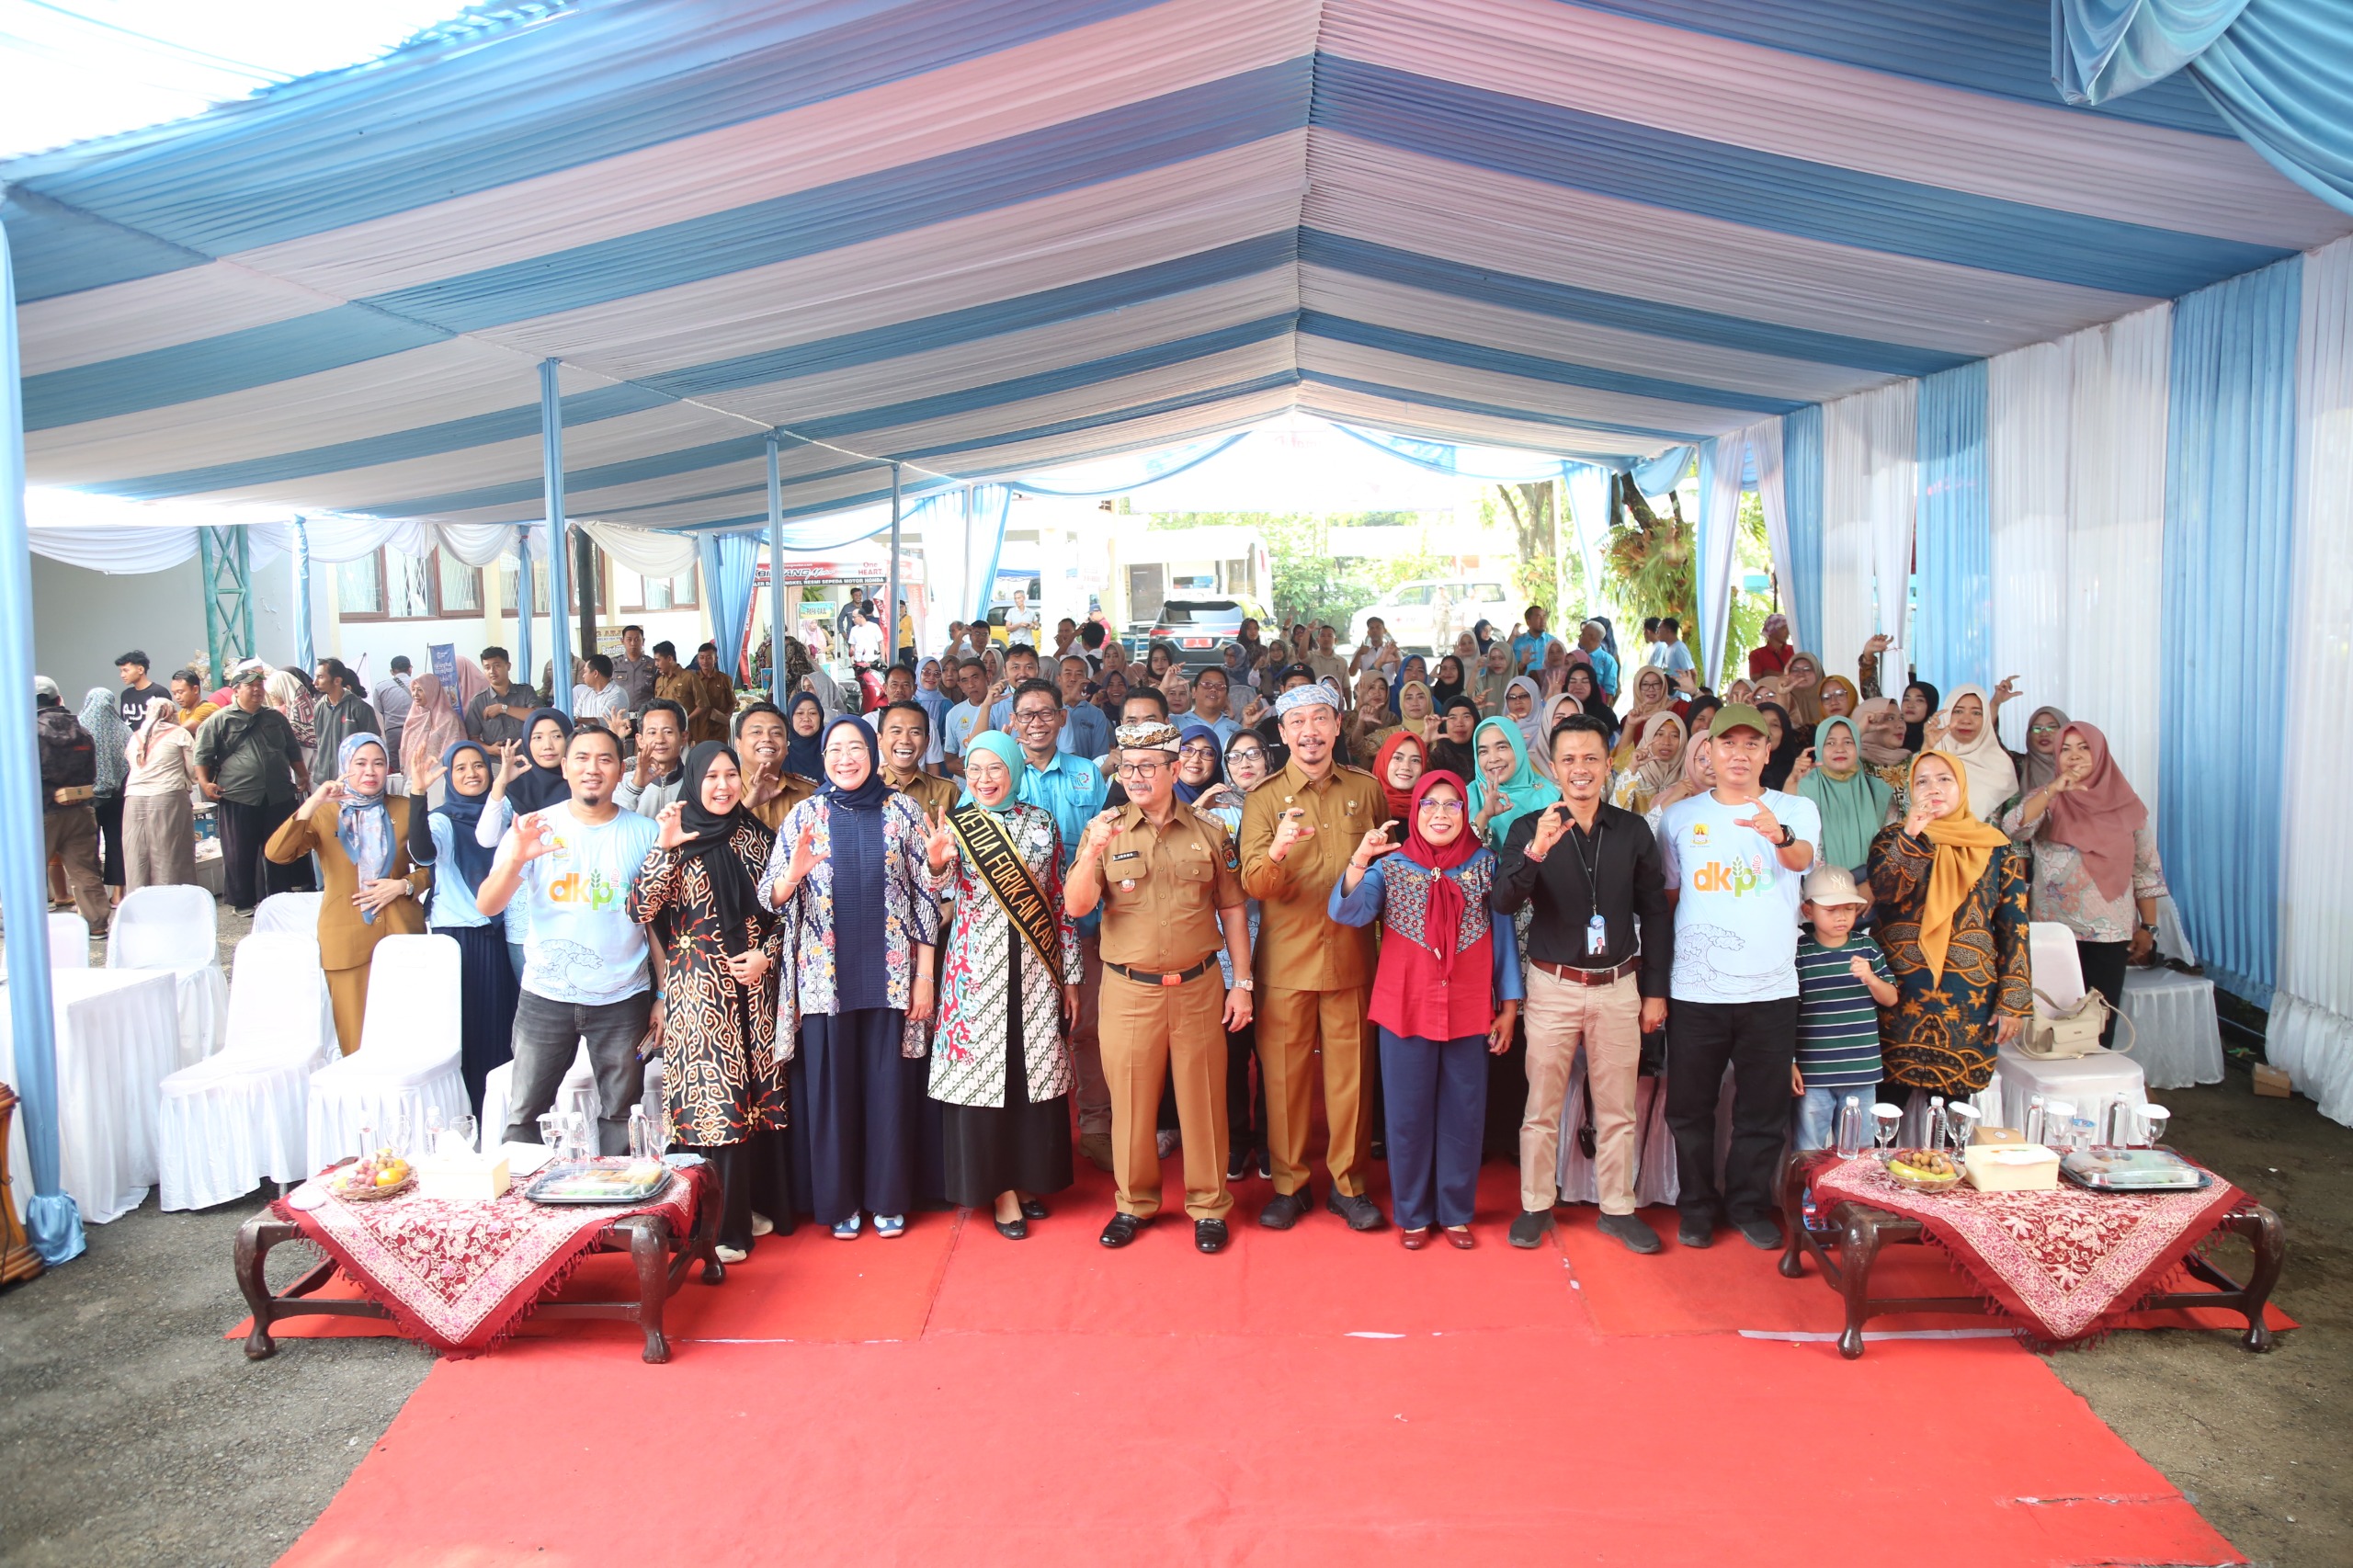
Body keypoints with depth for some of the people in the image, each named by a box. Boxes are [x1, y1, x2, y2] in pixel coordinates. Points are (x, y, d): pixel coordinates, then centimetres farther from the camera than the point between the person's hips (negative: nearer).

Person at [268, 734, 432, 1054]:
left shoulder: (404, 810, 9)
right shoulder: (323, 815, 6)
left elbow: (430, 866, 12)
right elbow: (276, 853, -10)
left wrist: (403, 885, -7)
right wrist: (312, 803, -18)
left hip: (400, 933, 1)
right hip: (346, 940, 0)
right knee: (356, 1039, -1)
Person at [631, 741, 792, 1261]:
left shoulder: (756, 838, 8)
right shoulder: (677, 841, -1)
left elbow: (782, 909, 13)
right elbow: (641, 911, -12)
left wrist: (767, 954, -3)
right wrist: (662, 848, -20)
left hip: (755, 985, 4)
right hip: (699, 989, -3)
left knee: (756, 1093, 8)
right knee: (712, 1099, -4)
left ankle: (754, 1203, 22)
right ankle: (720, 1225, 4)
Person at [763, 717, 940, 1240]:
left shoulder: (903, 812, 1)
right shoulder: (803, 815, 3)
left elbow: (924, 895, 2)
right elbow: (771, 898, 0)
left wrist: (924, 976, -2)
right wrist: (794, 872, -23)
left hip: (890, 976, 0)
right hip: (826, 979, 1)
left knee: (889, 1087, 6)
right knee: (831, 1088, 6)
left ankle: (888, 1198, 21)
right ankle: (840, 1202, 21)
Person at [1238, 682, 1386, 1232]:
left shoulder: (1367, 790, 7)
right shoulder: (1263, 799, 1)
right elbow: (1253, 884, -10)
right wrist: (1276, 852, -29)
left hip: (1352, 955, 1)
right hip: (1286, 957, -1)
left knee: (1350, 1072, 6)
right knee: (1284, 1073, 5)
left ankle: (1348, 1183, 20)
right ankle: (1289, 1183, 18)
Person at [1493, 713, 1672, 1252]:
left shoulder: (1633, 831, 2)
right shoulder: (1529, 829, -3)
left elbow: (1654, 914, 7)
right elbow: (1503, 902, -16)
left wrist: (1655, 990, 5)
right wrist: (1536, 852, -33)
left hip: (1618, 986, 2)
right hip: (1553, 985, -1)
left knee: (1617, 1109, 10)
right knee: (1541, 1107, 6)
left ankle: (1617, 1209, 24)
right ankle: (1536, 1206, 20)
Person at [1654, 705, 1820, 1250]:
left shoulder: (1796, 810, 2)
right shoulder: (1679, 816, 5)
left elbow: (1802, 857, -20)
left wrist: (1779, 835, -45)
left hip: (1770, 989, 0)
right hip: (1694, 990, 1)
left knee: (1764, 1112, 8)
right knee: (1690, 1109, 7)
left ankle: (1749, 1205, 27)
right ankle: (1698, 1207, 25)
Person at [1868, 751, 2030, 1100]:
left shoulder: (1996, 848, 6)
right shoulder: (1893, 839, 6)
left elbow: (2014, 927, 4)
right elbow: (1883, 890, -13)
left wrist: (2013, 1002, -2)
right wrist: (1910, 835, -23)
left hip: (1970, 997, 1)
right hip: (1902, 996, -1)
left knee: (1954, 1103, 5)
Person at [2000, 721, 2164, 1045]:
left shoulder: (2125, 804, 5)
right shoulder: (2046, 799, 4)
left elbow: (2146, 870, 8)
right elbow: (2012, 828, -17)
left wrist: (2148, 927, 4)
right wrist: (2054, 788, -23)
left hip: (2110, 933, 0)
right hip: (2054, 930, 0)